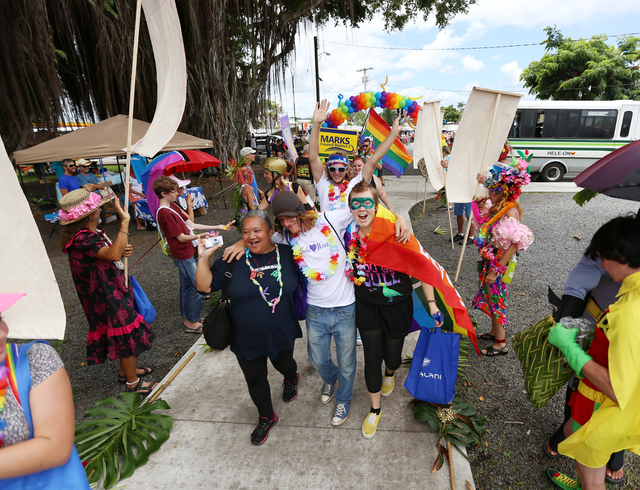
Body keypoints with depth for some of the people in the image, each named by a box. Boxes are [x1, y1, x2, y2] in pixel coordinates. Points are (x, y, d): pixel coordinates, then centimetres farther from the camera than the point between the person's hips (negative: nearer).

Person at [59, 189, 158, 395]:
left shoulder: (91, 233, 7)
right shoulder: (82, 240, -27)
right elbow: (113, 254, -43)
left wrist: (122, 251, -3)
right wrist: (124, 222, -42)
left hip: (114, 291, 11)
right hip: (107, 298, -10)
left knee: (124, 334, 24)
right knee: (129, 335, 2)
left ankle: (126, 371, 43)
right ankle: (133, 382, 18)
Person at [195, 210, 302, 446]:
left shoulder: (287, 255, -8)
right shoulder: (233, 260, -11)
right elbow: (204, 286, -9)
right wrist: (203, 258, -20)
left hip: (282, 334, 0)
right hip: (247, 339, 0)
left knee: (284, 364, 25)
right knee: (255, 379, 17)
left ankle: (291, 378, 64)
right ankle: (266, 418, 45)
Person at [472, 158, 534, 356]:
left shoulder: (510, 212, -22)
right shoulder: (496, 206, 3)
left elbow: (513, 245, -25)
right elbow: (483, 227, 15)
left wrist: (496, 270, -24)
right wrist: (479, 207, 3)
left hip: (499, 263, -8)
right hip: (489, 259, 8)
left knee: (495, 299, 4)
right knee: (490, 297, 20)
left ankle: (501, 343, 19)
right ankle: (495, 332, 39)